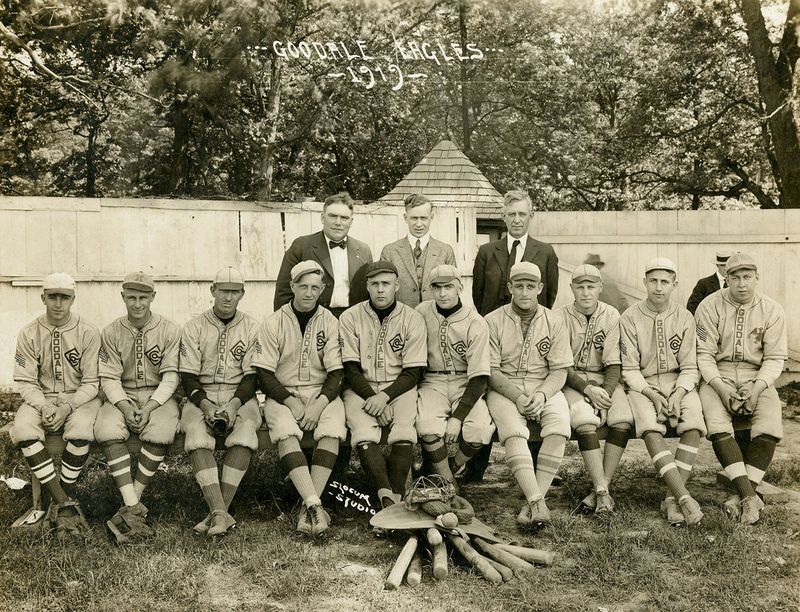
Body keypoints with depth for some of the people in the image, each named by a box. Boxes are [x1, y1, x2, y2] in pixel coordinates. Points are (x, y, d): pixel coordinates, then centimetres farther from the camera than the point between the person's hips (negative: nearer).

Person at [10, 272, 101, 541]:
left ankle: (59, 503, -16)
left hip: (80, 398, -2)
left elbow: (92, 382, -6)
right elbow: (25, 381, 0)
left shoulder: (88, 332, -4)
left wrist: (67, 405, -21)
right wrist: (44, 405, -19)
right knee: (22, 431, -29)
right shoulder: (29, 334, 2)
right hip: (42, 398, 2)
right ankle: (66, 506, -25)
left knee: (80, 431, -35)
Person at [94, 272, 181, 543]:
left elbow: (170, 377, -5)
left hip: (159, 396, -2)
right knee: (107, 430, -30)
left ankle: (129, 507, -24)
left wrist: (149, 407, -18)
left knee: (160, 431, -33)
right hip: (122, 397, 2)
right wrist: (125, 406, -17)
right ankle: (134, 508, -31)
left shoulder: (169, 330, 0)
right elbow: (109, 378, 1)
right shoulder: (111, 333, 5)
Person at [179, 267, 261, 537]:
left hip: (240, 396, 0)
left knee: (245, 430, -33)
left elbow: (252, 376, 0)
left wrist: (233, 405, -17)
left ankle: (218, 513, -32)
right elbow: (188, 377, 0)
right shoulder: (194, 327, 6)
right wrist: (206, 406, -16)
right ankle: (220, 514, -38)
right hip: (201, 396, 1)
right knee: (196, 432, -31)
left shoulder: (252, 328, 5)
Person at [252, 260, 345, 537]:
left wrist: (320, 403, -16)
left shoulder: (330, 322, 5)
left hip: (322, 393, 1)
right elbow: (264, 373, -2)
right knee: (285, 432, -32)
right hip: (282, 393, -1)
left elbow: (337, 372, 1)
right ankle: (315, 505, -38)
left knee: (332, 431, -30)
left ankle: (308, 506, -29)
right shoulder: (274, 322, 2)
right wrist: (290, 401, -14)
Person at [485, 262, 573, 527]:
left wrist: (541, 395, -16)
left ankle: (532, 501, -28)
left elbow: (559, 370, 3)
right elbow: (491, 371, -3)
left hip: (544, 388, 2)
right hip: (504, 388, -2)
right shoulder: (493, 321, 2)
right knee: (513, 430, -32)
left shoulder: (554, 321, 8)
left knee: (559, 426, -29)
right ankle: (537, 502, -38)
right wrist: (517, 398, -17)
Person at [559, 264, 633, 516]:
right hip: (572, 380, -2)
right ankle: (603, 492, -29)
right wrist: (588, 389, -18)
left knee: (623, 420, -26)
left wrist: (606, 394, -17)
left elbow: (614, 364, -1)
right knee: (585, 420, -31)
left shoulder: (611, 316, 3)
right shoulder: (561, 316, -2)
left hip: (605, 381, 2)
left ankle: (600, 490, -19)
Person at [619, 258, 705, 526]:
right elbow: (629, 369, -2)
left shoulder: (684, 318, 6)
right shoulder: (630, 318, 0)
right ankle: (683, 496, -35)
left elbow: (689, 368, 4)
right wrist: (653, 395, -16)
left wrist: (677, 395, -15)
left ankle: (672, 498, -26)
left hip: (678, 385, 2)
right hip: (642, 386, -2)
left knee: (694, 423, -29)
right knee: (650, 426, -32)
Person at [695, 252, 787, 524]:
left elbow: (775, 358, 2)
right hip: (717, 376, -1)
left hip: (757, 377, 2)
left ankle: (742, 496, -19)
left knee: (770, 427, -26)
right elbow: (703, 354, -5)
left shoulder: (772, 311, 3)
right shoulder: (710, 306, -3)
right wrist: (720, 387, -19)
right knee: (717, 426, -29)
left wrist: (757, 387, -15)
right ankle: (749, 496, -27)